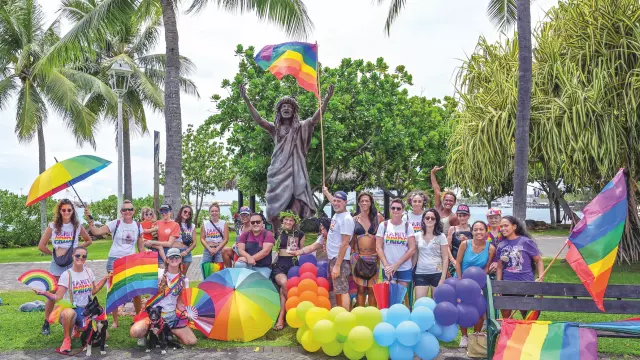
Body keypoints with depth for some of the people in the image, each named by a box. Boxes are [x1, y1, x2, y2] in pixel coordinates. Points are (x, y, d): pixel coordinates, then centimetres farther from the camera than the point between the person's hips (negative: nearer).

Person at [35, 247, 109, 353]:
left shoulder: (88, 271, 5)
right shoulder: (66, 275, -9)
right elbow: (57, 297, -16)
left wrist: (106, 278, 10)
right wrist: (44, 293, -34)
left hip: (87, 309, 5)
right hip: (71, 308, -5)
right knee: (69, 313, -45)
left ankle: (79, 328, 19)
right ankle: (66, 339, -17)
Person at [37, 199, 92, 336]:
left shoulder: (77, 226, 0)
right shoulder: (53, 226, -2)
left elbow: (88, 241, 12)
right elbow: (41, 246, 2)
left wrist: (77, 247, 0)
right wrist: (53, 253, 1)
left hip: (73, 265, 0)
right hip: (56, 265, 0)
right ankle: (46, 324, 18)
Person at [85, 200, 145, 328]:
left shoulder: (138, 226, 4)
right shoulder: (115, 224, -4)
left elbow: (141, 247, 11)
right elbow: (96, 232, -14)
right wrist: (90, 219, -24)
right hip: (114, 260, -2)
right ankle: (115, 321, 17)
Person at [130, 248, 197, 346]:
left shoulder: (184, 280, 6)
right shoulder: (158, 273, -2)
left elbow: (179, 303, 9)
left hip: (171, 316, 3)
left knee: (192, 341, -10)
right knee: (135, 332, -32)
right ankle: (146, 331, 7)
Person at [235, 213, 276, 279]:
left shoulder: (268, 234, -3)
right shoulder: (245, 234, 7)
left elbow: (265, 251, -14)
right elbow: (241, 250, -2)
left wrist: (249, 259, -21)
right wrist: (249, 258, -25)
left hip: (263, 267, -3)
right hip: (247, 264, 3)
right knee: (238, 264, -28)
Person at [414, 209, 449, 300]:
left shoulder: (441, 236, 0)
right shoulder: (417, 235, 5)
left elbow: (445, 258, -1)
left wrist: (443, 277, -8)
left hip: (437, 273, -1)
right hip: (420, 273, 1)